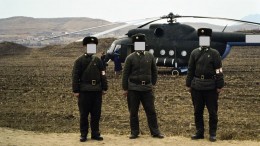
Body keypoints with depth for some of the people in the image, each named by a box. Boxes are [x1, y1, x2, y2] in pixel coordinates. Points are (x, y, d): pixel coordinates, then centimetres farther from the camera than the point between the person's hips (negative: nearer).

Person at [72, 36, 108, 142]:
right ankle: (83, 134, 10)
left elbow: (102, 75, 12)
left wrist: (104, 88, 6)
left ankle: (95, 133, 16)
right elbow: (75, 76, -4)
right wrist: (76, 90, -9)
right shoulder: (79, 61, 0)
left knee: (96, 113, 7)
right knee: (84, 114, 2)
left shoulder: (98, 60, 12)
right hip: (84, 91, -3)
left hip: (97, 90, 4)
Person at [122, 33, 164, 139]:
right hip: (133, 88, -2)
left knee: (151, 111, 3)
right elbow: (125, 74, -2)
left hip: (147, 88, 2)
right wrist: (125, 88, -3)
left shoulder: (150, 56, 5)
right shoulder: (130, 58, -3)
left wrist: (153, 83, 11)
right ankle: (134, 132, 14)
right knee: (133, 112, 5)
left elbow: (154, 71, 15)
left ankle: (155, 132, 11)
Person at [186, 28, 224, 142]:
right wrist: (189, 84, 7)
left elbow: (219, 71, -4)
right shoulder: (194, 53, 7)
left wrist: (219, 86, -8)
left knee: (212, 111, 3)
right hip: (197, 86, 3)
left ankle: (212, 134, 13)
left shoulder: (214, 53, -2)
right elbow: (190, 70, 9)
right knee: (197, 111, 9)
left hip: (211, 87, -3)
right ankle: (199, 132, 19)